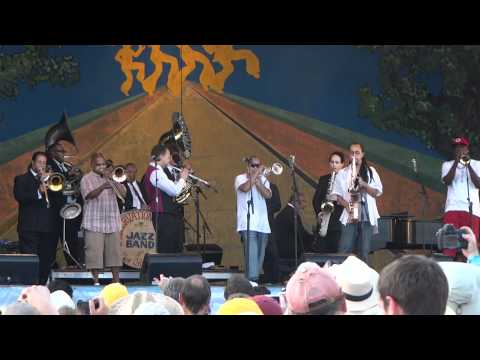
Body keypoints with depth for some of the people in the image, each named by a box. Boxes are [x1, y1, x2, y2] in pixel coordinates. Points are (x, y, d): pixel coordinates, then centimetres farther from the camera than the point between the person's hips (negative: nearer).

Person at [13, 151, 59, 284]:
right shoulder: (22, 179, 6)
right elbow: (20, 197, -11)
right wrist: (38, 192, -21)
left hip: (48, 227, 5)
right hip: (30, 227, -5)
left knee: (46, 260, 4)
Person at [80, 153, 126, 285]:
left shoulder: (111, 178, 16)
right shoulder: (87, 179, 2)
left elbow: (123, 193, 5)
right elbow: (89, 195, -16)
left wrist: (112, 180, -7)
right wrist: (102, 187, -33)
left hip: (112, 222, 4)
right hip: (94, 223, -4)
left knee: (115, 252, 4)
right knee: (95, 253, -7)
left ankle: (116, 280, 8)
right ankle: (95, 281, 0)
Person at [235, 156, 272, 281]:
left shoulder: (263, 179, 16)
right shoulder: (240, 178, 3)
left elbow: (268, 195, -1)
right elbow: (245, 188, -20)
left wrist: (258, 181, -9)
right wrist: (256, 174, -13)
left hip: (262, 224, 6)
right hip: (248, 223, -6)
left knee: (260, 254, 7)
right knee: (252, 253, -17)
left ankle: (255, 278, 14)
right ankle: (251, 280, -22)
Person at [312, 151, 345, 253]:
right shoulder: (323, 179, 14)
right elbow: (316, 199, 12)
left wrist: (338, 199, -21)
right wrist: (318, 213, -4)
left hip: (338, 223, -3)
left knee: (336, 252, -6)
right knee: (321, 251, -1)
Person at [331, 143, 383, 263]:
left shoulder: (371, 171, 9)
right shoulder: (343, 173, 9)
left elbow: (378, 192, 3)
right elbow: (337, 194, 7)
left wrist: (364, 185, -13)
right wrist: (346, 204, -11)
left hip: (367, 217, 0)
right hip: (349, 217, 0)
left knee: (364, 252, 1)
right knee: (344, 251, -8)